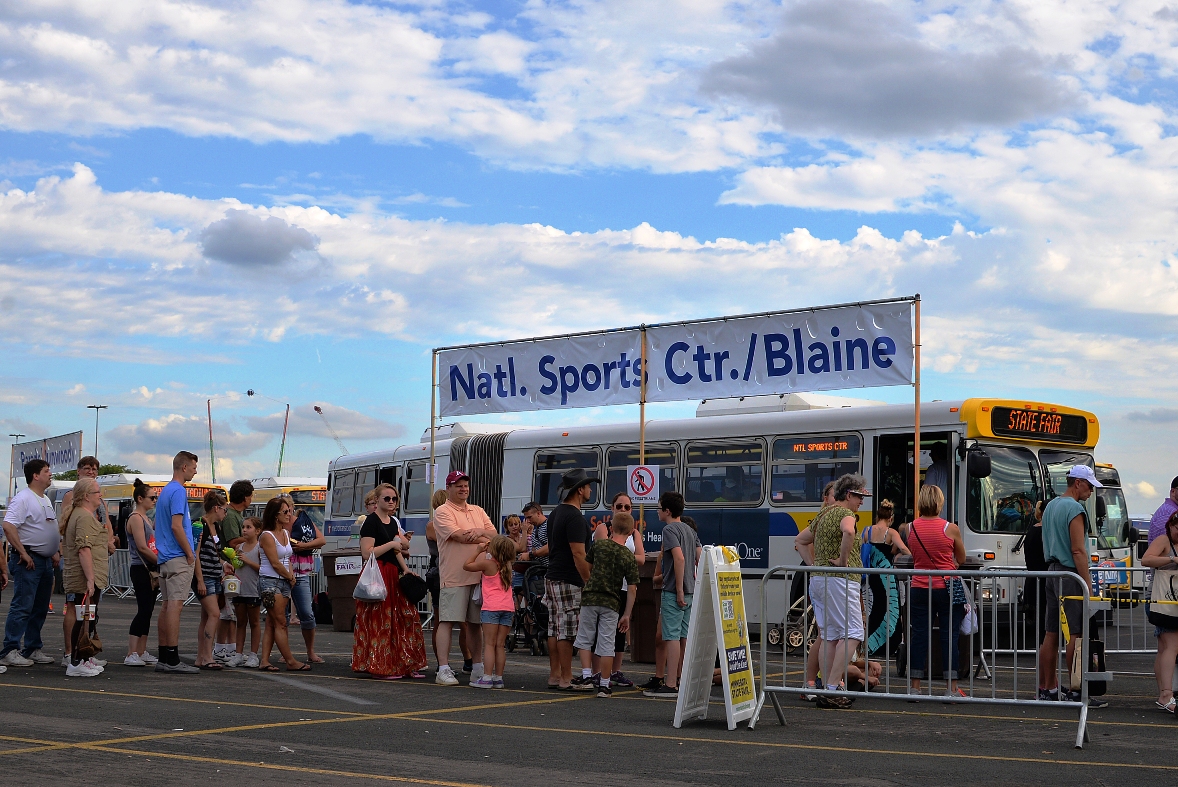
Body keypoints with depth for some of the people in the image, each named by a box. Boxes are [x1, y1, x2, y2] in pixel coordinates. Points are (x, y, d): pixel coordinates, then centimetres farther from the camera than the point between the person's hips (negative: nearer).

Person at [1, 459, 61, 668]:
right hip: (29, 561, -9)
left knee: (40, 608, 12)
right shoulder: (23, 498, -12)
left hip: (46, 560, 9)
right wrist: (23, 553, -22)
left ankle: (32, 649, 18)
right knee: (22, 607, -11)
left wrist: (55, 553, 16)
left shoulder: (46, 500, 18)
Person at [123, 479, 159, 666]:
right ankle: (131, 655, -12)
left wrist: (159, 564, 6)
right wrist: (162, 561, -12)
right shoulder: (136, 518, -10)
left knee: (147, 611, 9)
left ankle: (141, 652, 14)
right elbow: (142, 548, -17)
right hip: (141, 569, -9)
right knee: (144, 610, -13)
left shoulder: (146, 519, 19)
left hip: (151, 570, 9)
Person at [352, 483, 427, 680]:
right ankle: (380, 668, -1)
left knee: (407, 617, 5)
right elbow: (367, 553, -18)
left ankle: (405, 665, 11)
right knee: (380, 621, -6)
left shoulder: (393, 522, 18)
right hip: (376, 576, -9)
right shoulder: (371, 521, -9)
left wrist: (406, 570, 14)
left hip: (393, 575, 9)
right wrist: (392, 544, -13)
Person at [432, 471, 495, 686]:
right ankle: (443, 669, -6)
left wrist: (480, 531, -13)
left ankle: (477, 668, 19)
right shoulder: (442, 512, -2)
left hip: (479, 576, 6)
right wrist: (485, 538, -5)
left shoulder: (478, 512, 18)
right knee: (447, 621, -7)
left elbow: (494, 534, 9)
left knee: (475, 622, 11)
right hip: (454, 577, -6)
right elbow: (458, 536, -15)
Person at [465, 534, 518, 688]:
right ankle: (498, 678, 7)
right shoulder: (508, 566, 12)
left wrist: (478, 552, 14)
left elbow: (466, 565, 9)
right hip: (508, 607, 5)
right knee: (500, 645, 7)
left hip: (492, 607, -5)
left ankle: (487, 678, -10)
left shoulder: (487, 563, -3)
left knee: (489, 644, -5)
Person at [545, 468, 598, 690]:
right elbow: (578, 554, -21)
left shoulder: (556, 513, 15)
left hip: (552, 578, 10)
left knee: (555, 630, 11)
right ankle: (566, 679, -5)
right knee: (567, 632, -7)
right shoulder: (575, 517, -16)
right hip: (569, 582, -10)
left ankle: (556, 676, 15)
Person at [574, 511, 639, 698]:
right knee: (607, 644, 4)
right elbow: (632, 590, -2)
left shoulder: (598, 545, -2)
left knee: (585, 640, 12)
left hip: (590, 599, 0)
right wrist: (627, 615, 4)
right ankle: (604, 685, 6)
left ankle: (587, 677, 3)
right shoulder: (629, 557, -1)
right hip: (611, 604, 0)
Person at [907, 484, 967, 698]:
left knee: (919, 636, 6)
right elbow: (961, 560, 7)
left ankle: (915, 687, 7)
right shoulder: (951, 529, -7)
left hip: (920, 588, 2)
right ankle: (951, 688, 4)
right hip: (947, 588, -2)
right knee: (950, 636, 3)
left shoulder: (911, 528, 0)